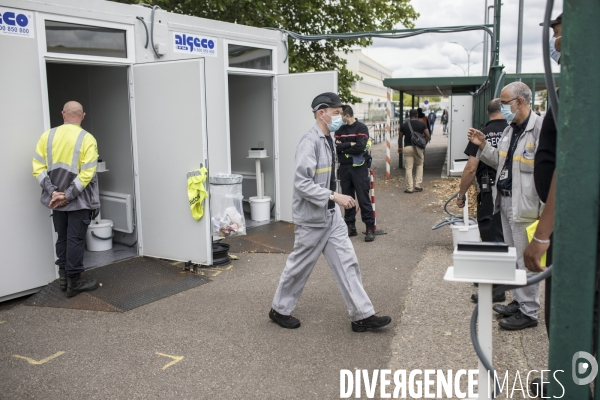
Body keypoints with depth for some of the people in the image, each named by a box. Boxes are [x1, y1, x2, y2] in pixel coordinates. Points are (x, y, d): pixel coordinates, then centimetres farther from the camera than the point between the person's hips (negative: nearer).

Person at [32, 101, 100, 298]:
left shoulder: (47, 136, 1)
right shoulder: (87, 139, -11)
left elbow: (38, 168, -4)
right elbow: (87, 173, -19)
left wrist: (53, 192, -8)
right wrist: (67, 195, -16)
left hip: (56, 199, 4)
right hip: (79, 200, -4)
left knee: (62, 238, 17)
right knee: (75, 240, 2)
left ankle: (64, 276, 27)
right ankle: (74, 282, 9)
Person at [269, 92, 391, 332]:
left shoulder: (328, 139, 9)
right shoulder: (310, 141, -19)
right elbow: (301, 183, -26)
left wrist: (334, 201, 17)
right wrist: (334, 196, -27)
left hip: (331, 215, 8)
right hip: (313, 218, -8)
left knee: (347, 263, 7)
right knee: (300, 266, 7)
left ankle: (362, 316, 14)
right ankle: (280, 310, 27)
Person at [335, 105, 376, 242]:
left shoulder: (361, 128, -5)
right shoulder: (340, 129, 10)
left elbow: (360, 147, -18)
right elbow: (335, 147, -3)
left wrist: (343, 147, -8)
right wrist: (350, 144, -14)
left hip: (359, 167, -5)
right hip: (344, 168, 5)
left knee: (363, 199, -4)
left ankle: (370, 227, 3)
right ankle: (350, 226, 19)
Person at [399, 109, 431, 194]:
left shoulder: (404, 125, 6)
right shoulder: (422, 124, 2)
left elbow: (400, 137, 12)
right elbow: (428, 136, -5)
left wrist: (399, 147, 26)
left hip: (407, 148, 0)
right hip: (419, 148, 0)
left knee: (408, 168, 3)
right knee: (419, 165, 19)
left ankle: (409, 188, 2)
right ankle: (418, 185, 12)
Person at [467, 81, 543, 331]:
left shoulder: (540, 129, -16)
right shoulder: (509, 129, 13)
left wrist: (545, 210, -22)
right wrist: (483, 146, 8)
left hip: (525, 205, -9)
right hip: (505, 199, 9)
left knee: (525, 260, -1)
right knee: (513, 258, 18)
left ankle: (529, 312, 11)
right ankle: (518, 301, 31)